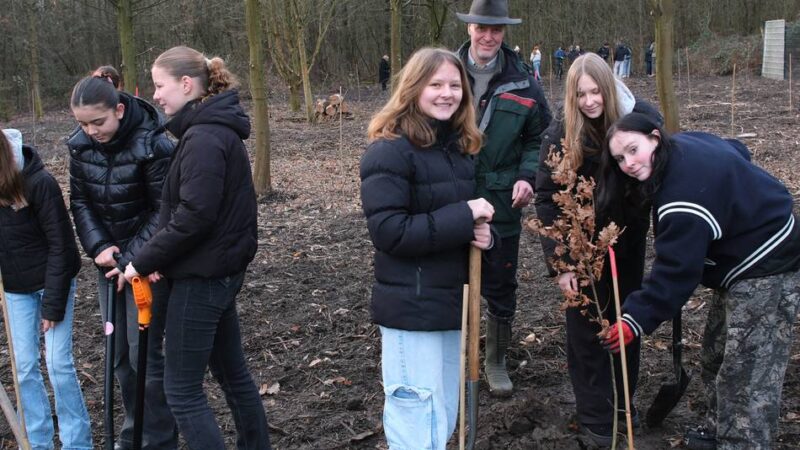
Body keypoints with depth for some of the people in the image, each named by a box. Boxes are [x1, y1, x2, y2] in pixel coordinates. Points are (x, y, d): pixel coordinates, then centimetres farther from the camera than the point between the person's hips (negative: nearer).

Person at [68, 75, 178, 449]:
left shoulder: (153, 146, -20)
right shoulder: (80, 144, -3)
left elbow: (163, 211, -16)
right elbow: (80, 201, 4)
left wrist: (133, 260, -19)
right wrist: (99, 247, -9)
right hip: (110, 257, 6)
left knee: (143, 351, -6)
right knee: (118, 352, 10)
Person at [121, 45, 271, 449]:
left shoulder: (203, 138, -19)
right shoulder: (218, 129, 11)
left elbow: (194, 214, -25)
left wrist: (143, 261, -15)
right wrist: (158, 257, 0)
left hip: (202, 275, -10)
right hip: (222, 268, 10)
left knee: (182, 389, 0)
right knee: (231, 371, 19)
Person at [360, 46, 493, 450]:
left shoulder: (459, 146, 10)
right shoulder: (390, 151, -15)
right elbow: (389, 232, -22)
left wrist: (483, 232, -3)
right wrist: (464, 217, -21)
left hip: (453, 300, 8)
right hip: (411, 308, -8)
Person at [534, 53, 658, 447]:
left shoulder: (642, 118, -12)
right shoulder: (560, 135, -17)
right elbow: (546, 200, -14)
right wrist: (559, 262, -18)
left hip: (628, 240, 3)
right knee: (587, 325, 4)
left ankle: (623, 398, 37)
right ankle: (595, 413, 19)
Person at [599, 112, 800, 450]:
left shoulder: (686, 191, -31)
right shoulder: (686, 144, -1)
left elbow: (676, 269, -30)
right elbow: (738, 151, 19)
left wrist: (637, 318, -26)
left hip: (767, 267, -11)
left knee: (747, 376, -10)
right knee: (716, 358, 19)